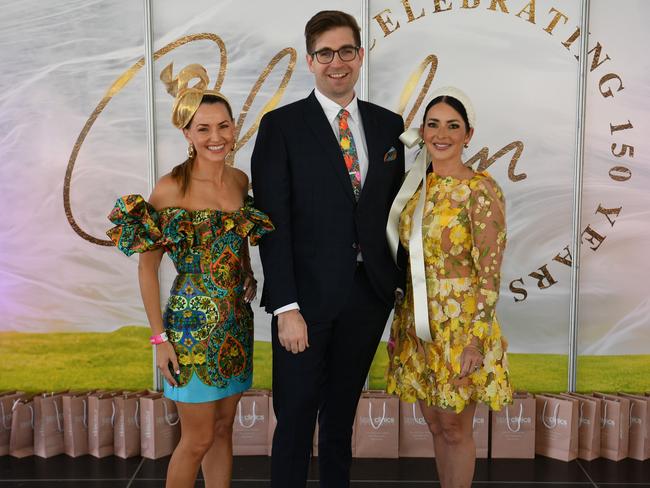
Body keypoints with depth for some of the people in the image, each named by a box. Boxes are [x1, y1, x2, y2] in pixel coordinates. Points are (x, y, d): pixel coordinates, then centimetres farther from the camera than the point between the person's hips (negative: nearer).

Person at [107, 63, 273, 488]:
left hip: (236, 321, 6)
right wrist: (159, 338, -11)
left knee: (223, 429, 15)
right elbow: (148, 267, -9)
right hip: (193, 323, -5)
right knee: (198, 438, 4)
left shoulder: (241, 180, 4)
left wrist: (248, 275, 3)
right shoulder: (171, 189, -13)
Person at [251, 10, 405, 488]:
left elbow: (394, 209, 11)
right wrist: (286, 306, -16)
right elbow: (274, 222, -10)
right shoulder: (281, 125, -4)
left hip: (369, 292, 4)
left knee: (342, 413, 17)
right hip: (308, 295, -3)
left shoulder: (389, 125, 8)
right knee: (295, 417, 6)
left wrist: (400, 283, 5)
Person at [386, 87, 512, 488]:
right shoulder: (416, 185, 6)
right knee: (435, 424, 17)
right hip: (418, 321, 6)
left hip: (460, 324, -6)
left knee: (455, 428, 8)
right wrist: (400, 321, 12)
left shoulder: (481, 189, -14)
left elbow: (489, 272, -15)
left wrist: (477, 339, -18)